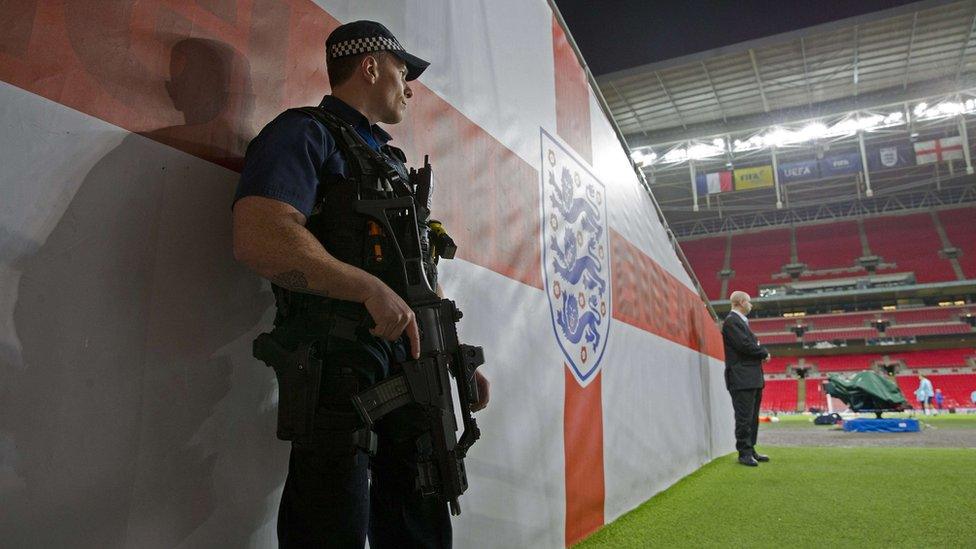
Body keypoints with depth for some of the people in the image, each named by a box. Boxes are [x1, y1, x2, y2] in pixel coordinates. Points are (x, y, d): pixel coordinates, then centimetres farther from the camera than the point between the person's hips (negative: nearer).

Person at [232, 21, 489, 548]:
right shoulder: (304, 134, -1)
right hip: (340, 363, -8)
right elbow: (257, 237, -19)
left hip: (413, 365, 8)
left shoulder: (392, 161, 25)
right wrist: (372, 289, -23)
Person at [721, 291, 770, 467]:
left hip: (753, 378, 10)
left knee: (752, 418, 14)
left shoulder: (741, 321, 22)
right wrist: (764, 353, -6)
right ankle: (744, 453, 1)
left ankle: (750, 450, 22)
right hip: (741, 379, -10)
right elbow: (744, 345, -20)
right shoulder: (731, 321, -11)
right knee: (744, 418, -6)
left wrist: (761, 353, 0)